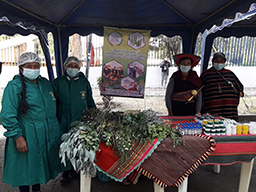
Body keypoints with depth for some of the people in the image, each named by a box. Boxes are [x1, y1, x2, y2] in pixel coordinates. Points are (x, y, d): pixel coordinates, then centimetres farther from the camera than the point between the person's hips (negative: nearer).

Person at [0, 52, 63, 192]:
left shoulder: (46, 83, 9)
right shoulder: (14, 86, -11)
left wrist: (55, 128, 16)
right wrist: (18, 137, -21)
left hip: (47, 136, 6)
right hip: (26, 138, -6)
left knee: (40, 164, 21)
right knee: (26, 167, 9)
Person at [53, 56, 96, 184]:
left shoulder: (84, 82, 5)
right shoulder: (58, 83, 2)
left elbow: (90, 102, 11)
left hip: (81, 121, 1)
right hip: (63, 123, 0)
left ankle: (75, 171, 32)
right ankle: (66, 173, 30)